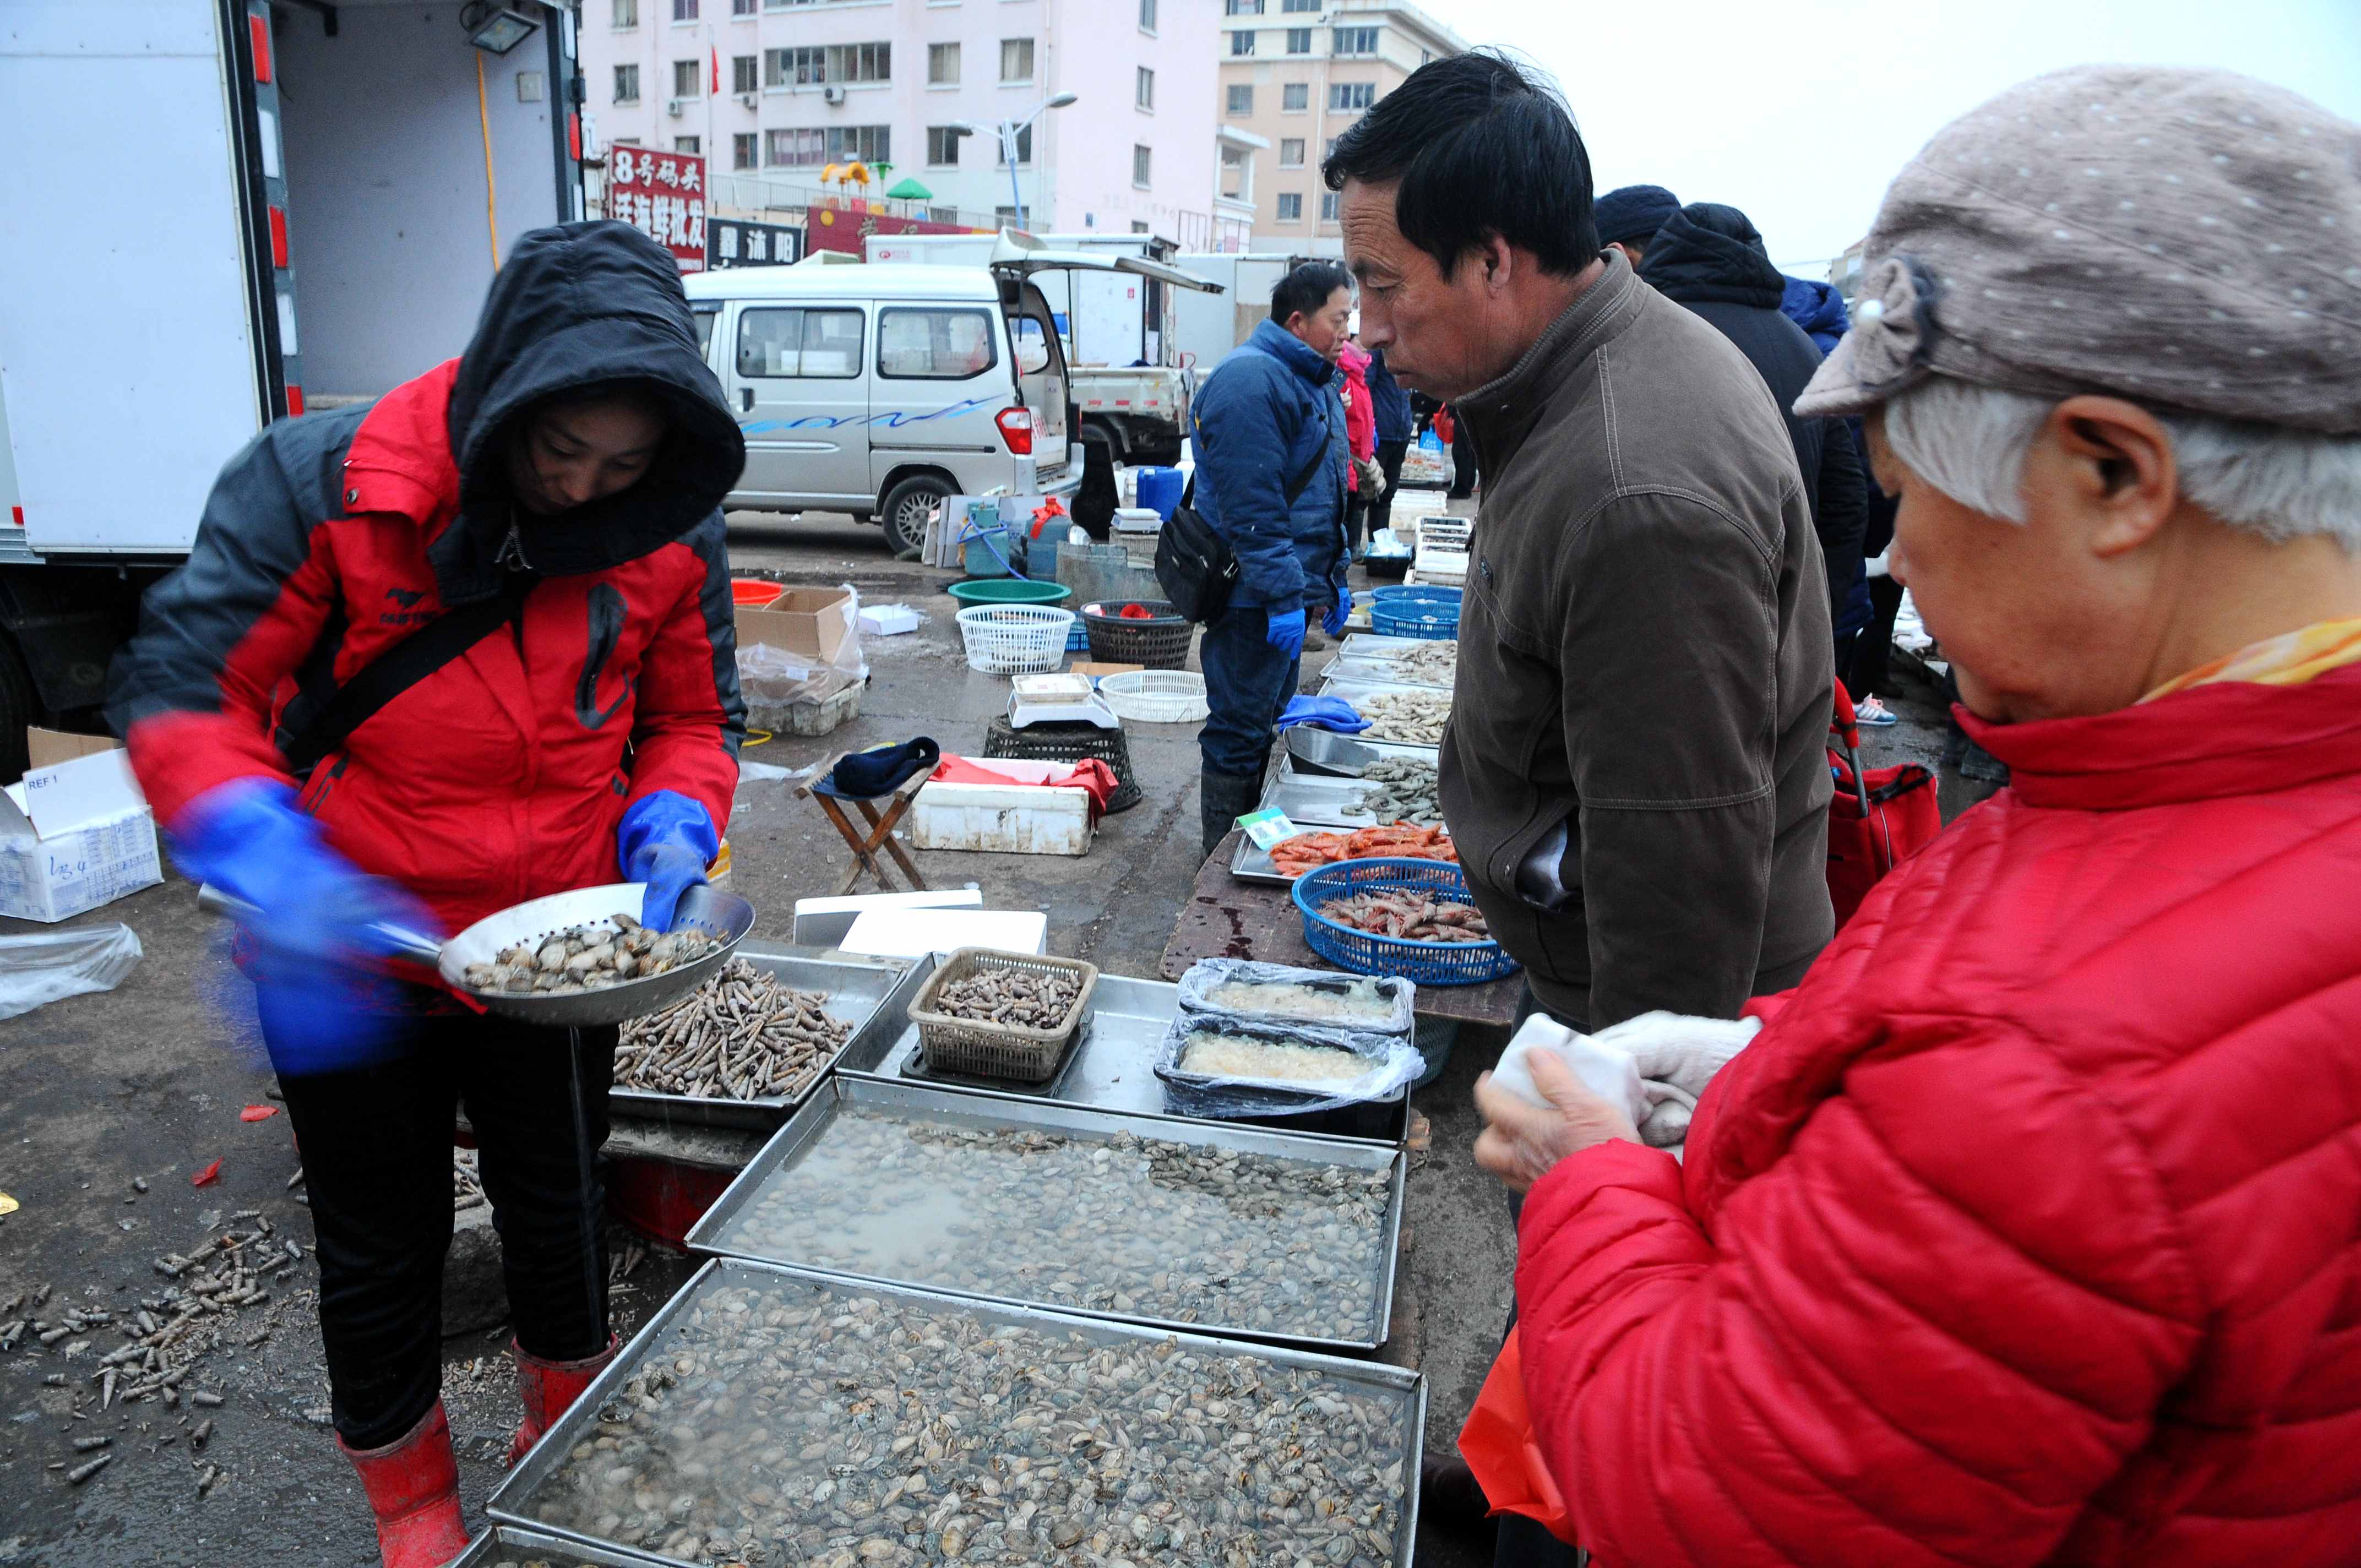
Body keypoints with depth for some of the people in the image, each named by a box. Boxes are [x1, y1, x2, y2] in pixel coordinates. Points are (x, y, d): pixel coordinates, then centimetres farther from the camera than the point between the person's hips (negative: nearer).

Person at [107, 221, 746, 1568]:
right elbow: (181, 690, -17)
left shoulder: (671, 532, -12)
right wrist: (276, 867, -33)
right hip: (353, 969, -1)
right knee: (383, 1251, 17)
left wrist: (674, 828, -20)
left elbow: (696, 716, 1)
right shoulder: (321, 482, -20)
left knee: (560, 1217, 21)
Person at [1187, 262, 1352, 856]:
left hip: (1287, 591, 11)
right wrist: (1283, 596, -26)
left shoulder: (1314, 381, 16)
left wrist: (1333, 580, 22)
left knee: (1267, 725, 18)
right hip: (1253, 600, -11)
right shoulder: (1251, 381, -18)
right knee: (1240, 733, -2)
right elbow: (1252, 507, -25)